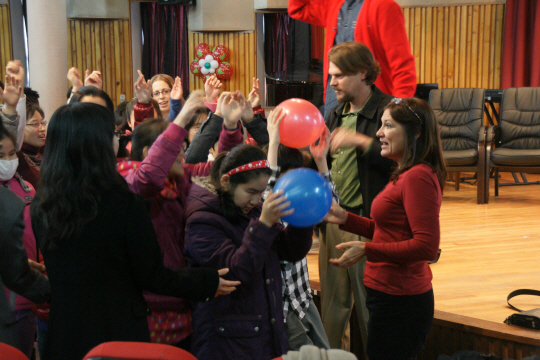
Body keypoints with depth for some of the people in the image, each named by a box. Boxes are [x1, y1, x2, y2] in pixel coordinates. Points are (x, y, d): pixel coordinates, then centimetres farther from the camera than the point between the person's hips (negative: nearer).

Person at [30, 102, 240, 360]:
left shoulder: (40, 207, -6)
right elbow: (151, 277, -12)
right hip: (119, 331, -4)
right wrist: (208, 283, 2)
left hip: (63, 332, 5)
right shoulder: (125, 206, -21)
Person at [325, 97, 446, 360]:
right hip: (393, 296, 10)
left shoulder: (418, 177, -19)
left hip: (399, 302, -10)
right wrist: (345, 218, 11)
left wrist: (367, 250, -21)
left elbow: (426, 247, -24)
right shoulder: (405, 175, 13)